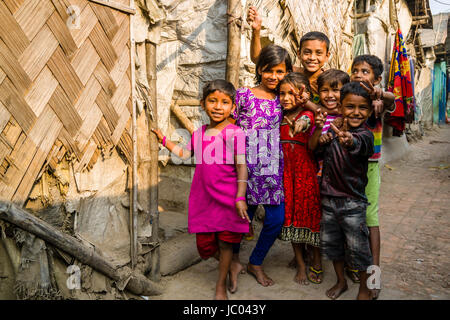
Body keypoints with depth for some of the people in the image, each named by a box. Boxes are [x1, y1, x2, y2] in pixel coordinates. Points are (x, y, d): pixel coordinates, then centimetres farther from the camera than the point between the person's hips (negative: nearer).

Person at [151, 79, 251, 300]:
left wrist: (240, 197, -19)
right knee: (205, 247, 10)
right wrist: (163, 140, 25)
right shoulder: (199, 133, 8)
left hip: (227, 199, -4)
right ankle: (231, 265, 40)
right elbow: (184, 153, 24)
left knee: (225, 242, 7)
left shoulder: (235, 133, -9)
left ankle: (221, 286, 30)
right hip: (203, 198, 5)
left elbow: (241, 166, -13)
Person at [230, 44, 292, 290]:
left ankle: (255, 263, 30)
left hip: (273, 167, 4)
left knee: (276, 218, 4)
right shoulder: (243, 95, -3)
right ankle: (234, 260, 34)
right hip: (247, 165, -4)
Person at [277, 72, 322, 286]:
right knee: (292, 215, 10)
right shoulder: (281, 117, 9)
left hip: (307, 172, -5)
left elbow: (305, 121, -35)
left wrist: (300, 124, -56)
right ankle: (300, 265, 27)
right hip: (287, 172, 5)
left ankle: (317, 262, 25)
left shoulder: (307, 114, -9)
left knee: (311, 213, 3)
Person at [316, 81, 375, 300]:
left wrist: (349, 141, -63)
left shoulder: (365, 134, -14)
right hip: (328, 198, 5)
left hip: (353, 202, -5)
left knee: (358, 247, 6)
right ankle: (341, 281, 40)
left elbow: (359, 144, -39)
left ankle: (364, 289, 31)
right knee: (330, 242, 17)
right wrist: (321, 140, -9)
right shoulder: (332, 129, 2)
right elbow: (316, 154, 13)